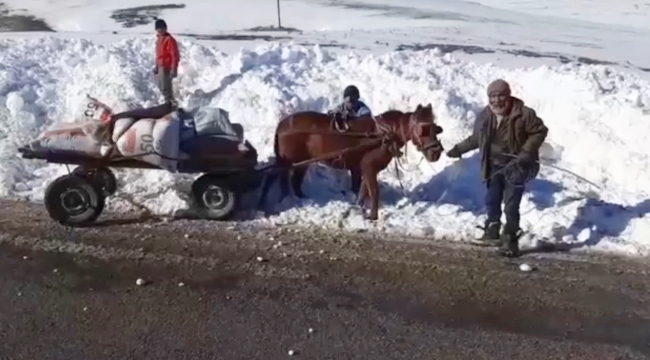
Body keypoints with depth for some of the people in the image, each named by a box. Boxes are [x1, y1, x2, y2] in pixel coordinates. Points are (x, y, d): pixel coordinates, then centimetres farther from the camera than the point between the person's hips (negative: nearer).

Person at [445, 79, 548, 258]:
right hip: (494, 165, 5)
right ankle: (492, 232, 32)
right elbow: (476, 138, 14)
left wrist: (526, 152, -20)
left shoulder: (523, 113, -17)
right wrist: (459, 149, 13)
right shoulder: (485, 115, -1)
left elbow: (540, 131, -10)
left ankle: (511, 240, 8)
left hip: (515, 166, -5)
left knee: (511, 206, -5)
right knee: (491, 200, 15)